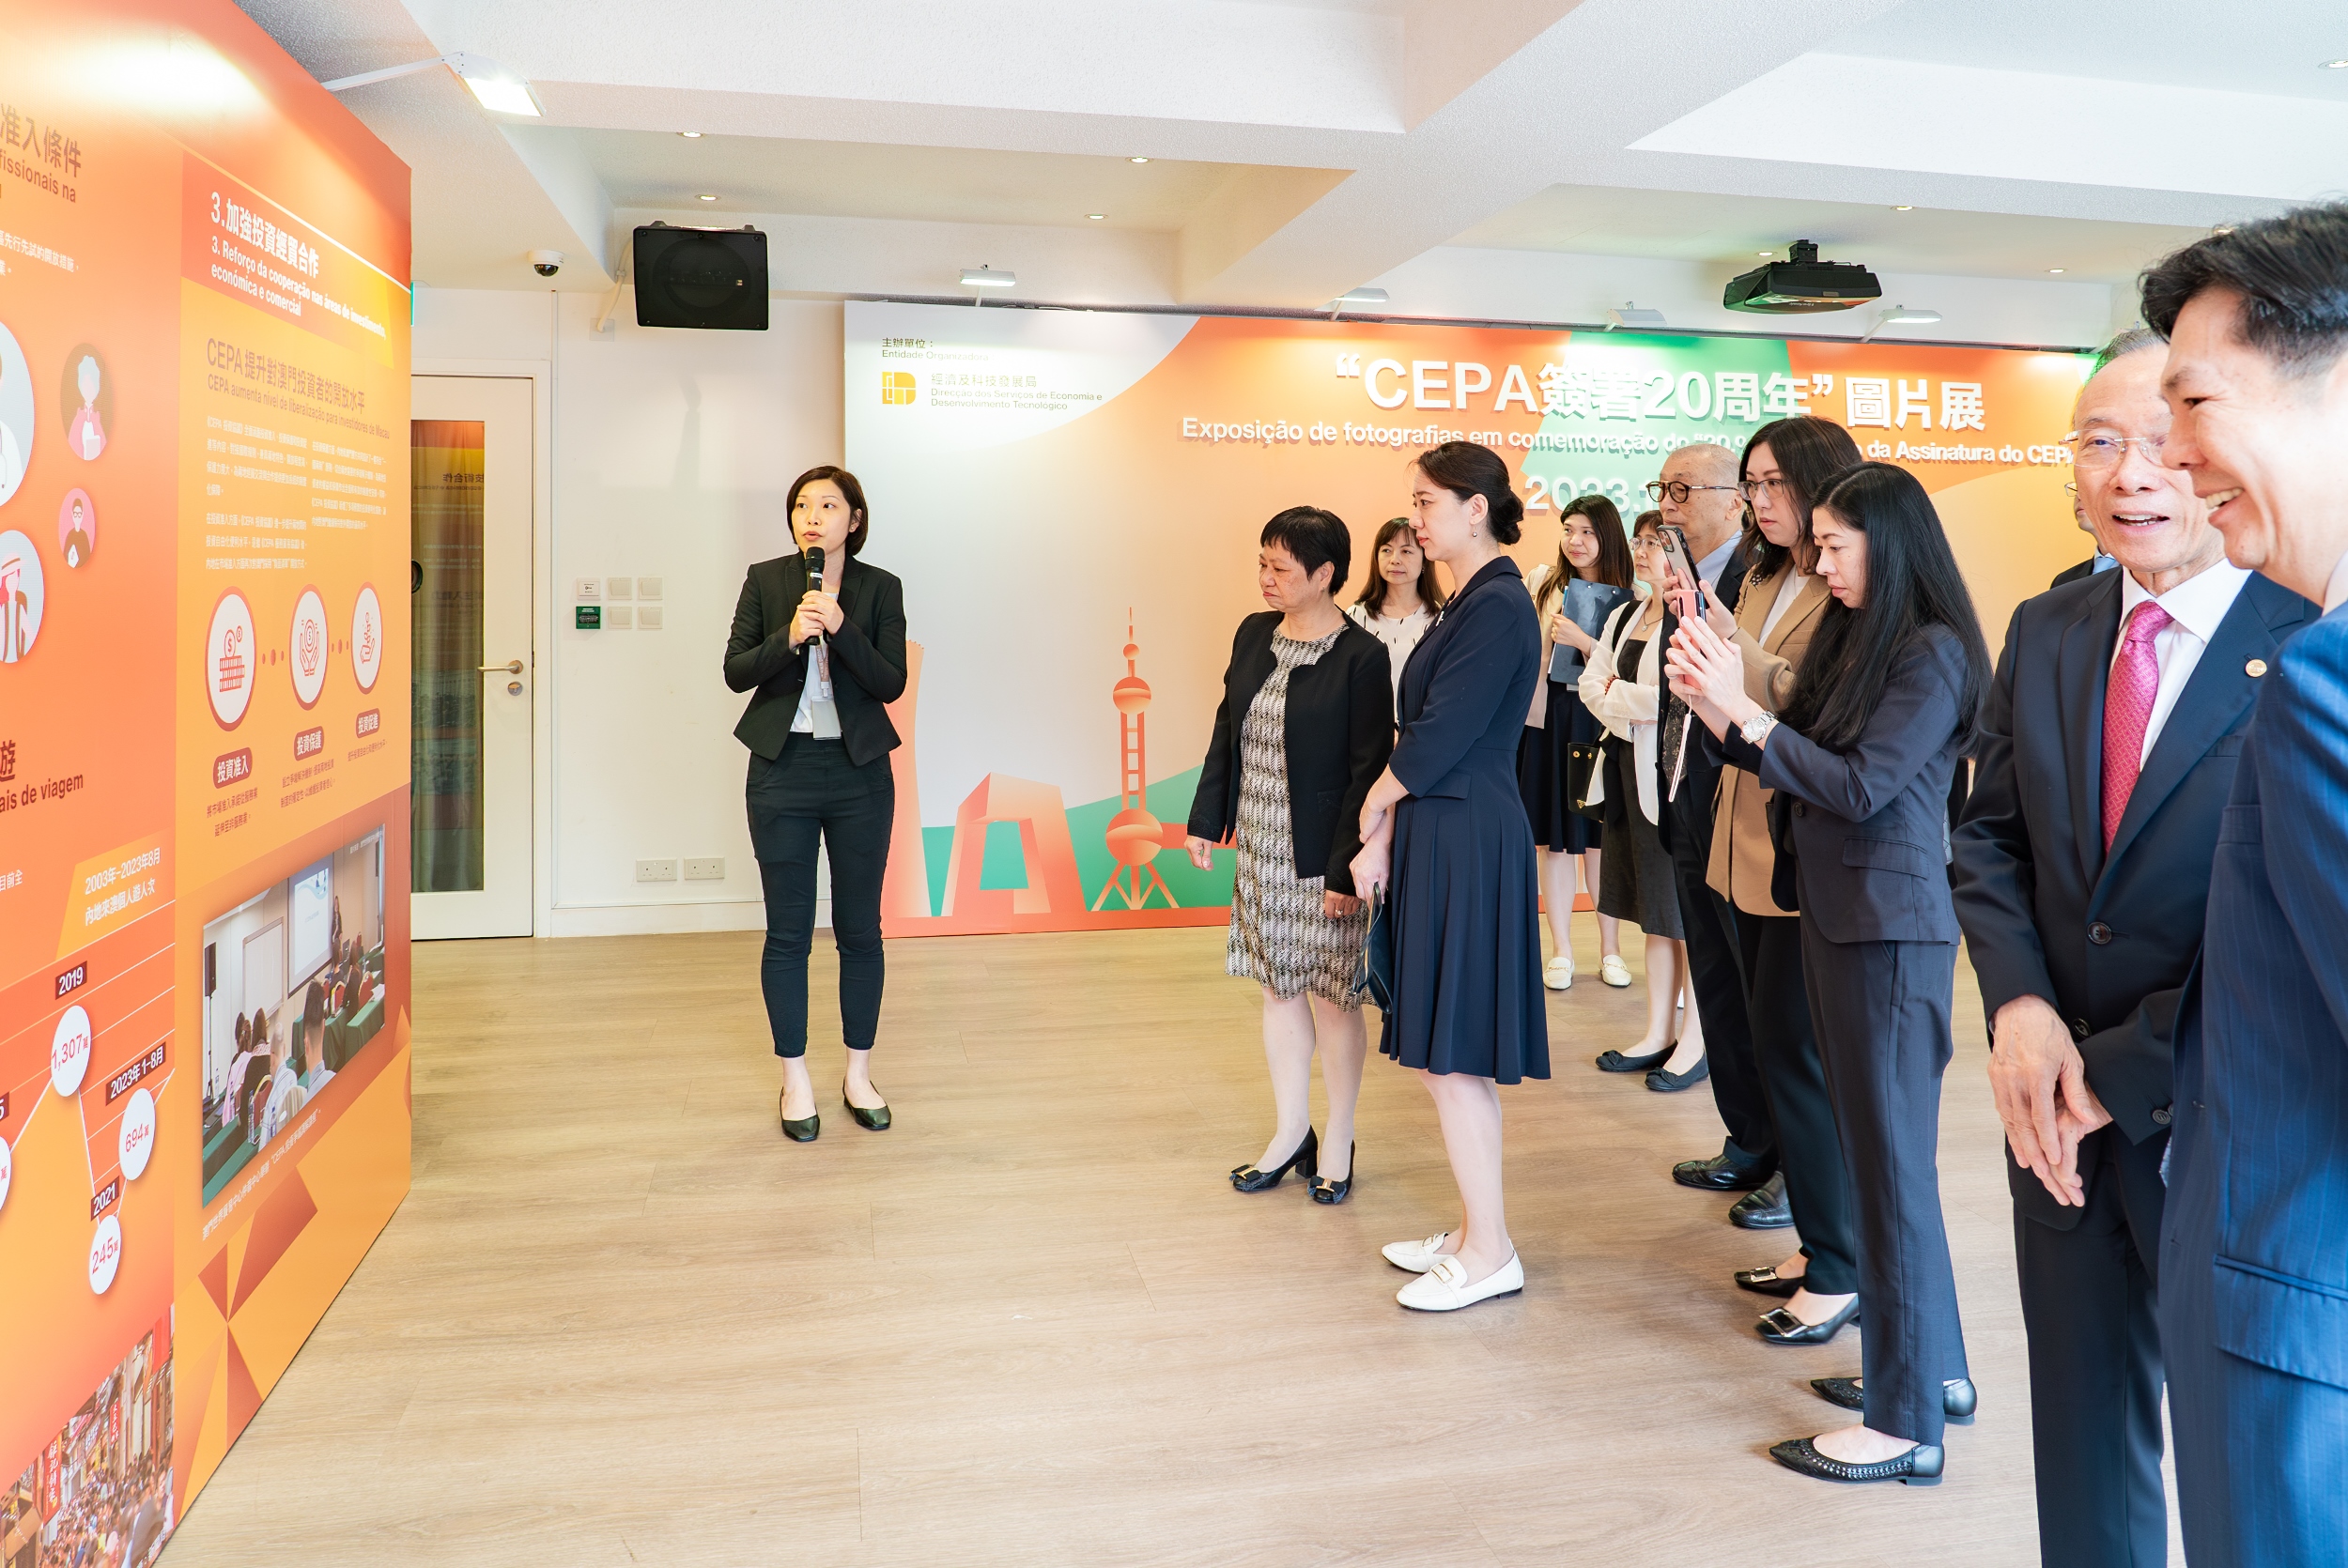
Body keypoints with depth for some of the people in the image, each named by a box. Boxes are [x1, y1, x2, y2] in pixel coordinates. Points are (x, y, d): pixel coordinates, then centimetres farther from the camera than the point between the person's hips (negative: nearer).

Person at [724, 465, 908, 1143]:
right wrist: (790, 637, -19)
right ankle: (795, 1080, 18)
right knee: (788, 930, 5)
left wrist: (840, 629, -20)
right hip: (784, 770, 0)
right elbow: (736, 671, -3)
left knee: (860, 928, 8)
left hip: (860, 772, 0)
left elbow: (891, 684, -7)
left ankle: (859, 1074, 22)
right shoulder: (765, 580, 2)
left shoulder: (880, 588, 1)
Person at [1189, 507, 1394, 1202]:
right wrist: (1207, 819, 9)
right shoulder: (1253, 635, 5)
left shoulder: (1360, 657, -14)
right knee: (1279, 988, 14)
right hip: (1260, 850, 6)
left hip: (1322, 857, -6)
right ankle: (1290, 1133, 27)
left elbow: (1369, 770, -15)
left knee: (1332, 994, 6)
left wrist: (1347, 867, -18)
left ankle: (1338, 1143, 22)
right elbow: (1226, 732, 12)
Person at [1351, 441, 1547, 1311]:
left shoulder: (1498, 606, -16)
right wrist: (1384, 837, 6)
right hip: (1440, 838, 10)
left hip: (1469, 844, -10)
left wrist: (1373, 806, -2)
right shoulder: (1470, 603, 14)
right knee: (1444, 1050, 15)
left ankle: (1489, 1254, 10)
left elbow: (1438, 738, -18)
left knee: (1450, 1052, -2)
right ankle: (1476, 1230, 27)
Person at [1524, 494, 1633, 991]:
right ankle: (1561, 952, 17)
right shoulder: (1542, 581, 2)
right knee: (1553, 839, 6)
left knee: (1597, 838, 6)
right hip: (1546, 719, 1)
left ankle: (1611, 949, 21)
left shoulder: (1630, 596, 0)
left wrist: (1584, 642, -19)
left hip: (1600, 722, -1)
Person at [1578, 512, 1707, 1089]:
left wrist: (1616, 696, -7)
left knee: (1690, 909, 1)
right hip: (1632, 770, 8)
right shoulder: (1624, 616, 15)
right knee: (1654, 910, 14)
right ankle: (1659, 1032, 24)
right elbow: (1591, 684, 8)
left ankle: (1696, 1040, 13)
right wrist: (1632, 708, -11)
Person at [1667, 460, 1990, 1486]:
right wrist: (1715, 709, -2)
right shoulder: (1851, 635, 12)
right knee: (1876, 1146, 16)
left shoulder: (1933, 653, -13)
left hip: (1891, 927, -9)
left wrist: (1741, 709, -19)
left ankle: (1906, 1424, 8)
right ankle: (1933, 1364, 30)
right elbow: (1790, 765, 12)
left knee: (1891, 1161, -3)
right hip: (1834, 914, 9)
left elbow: (1858, 786, -20)